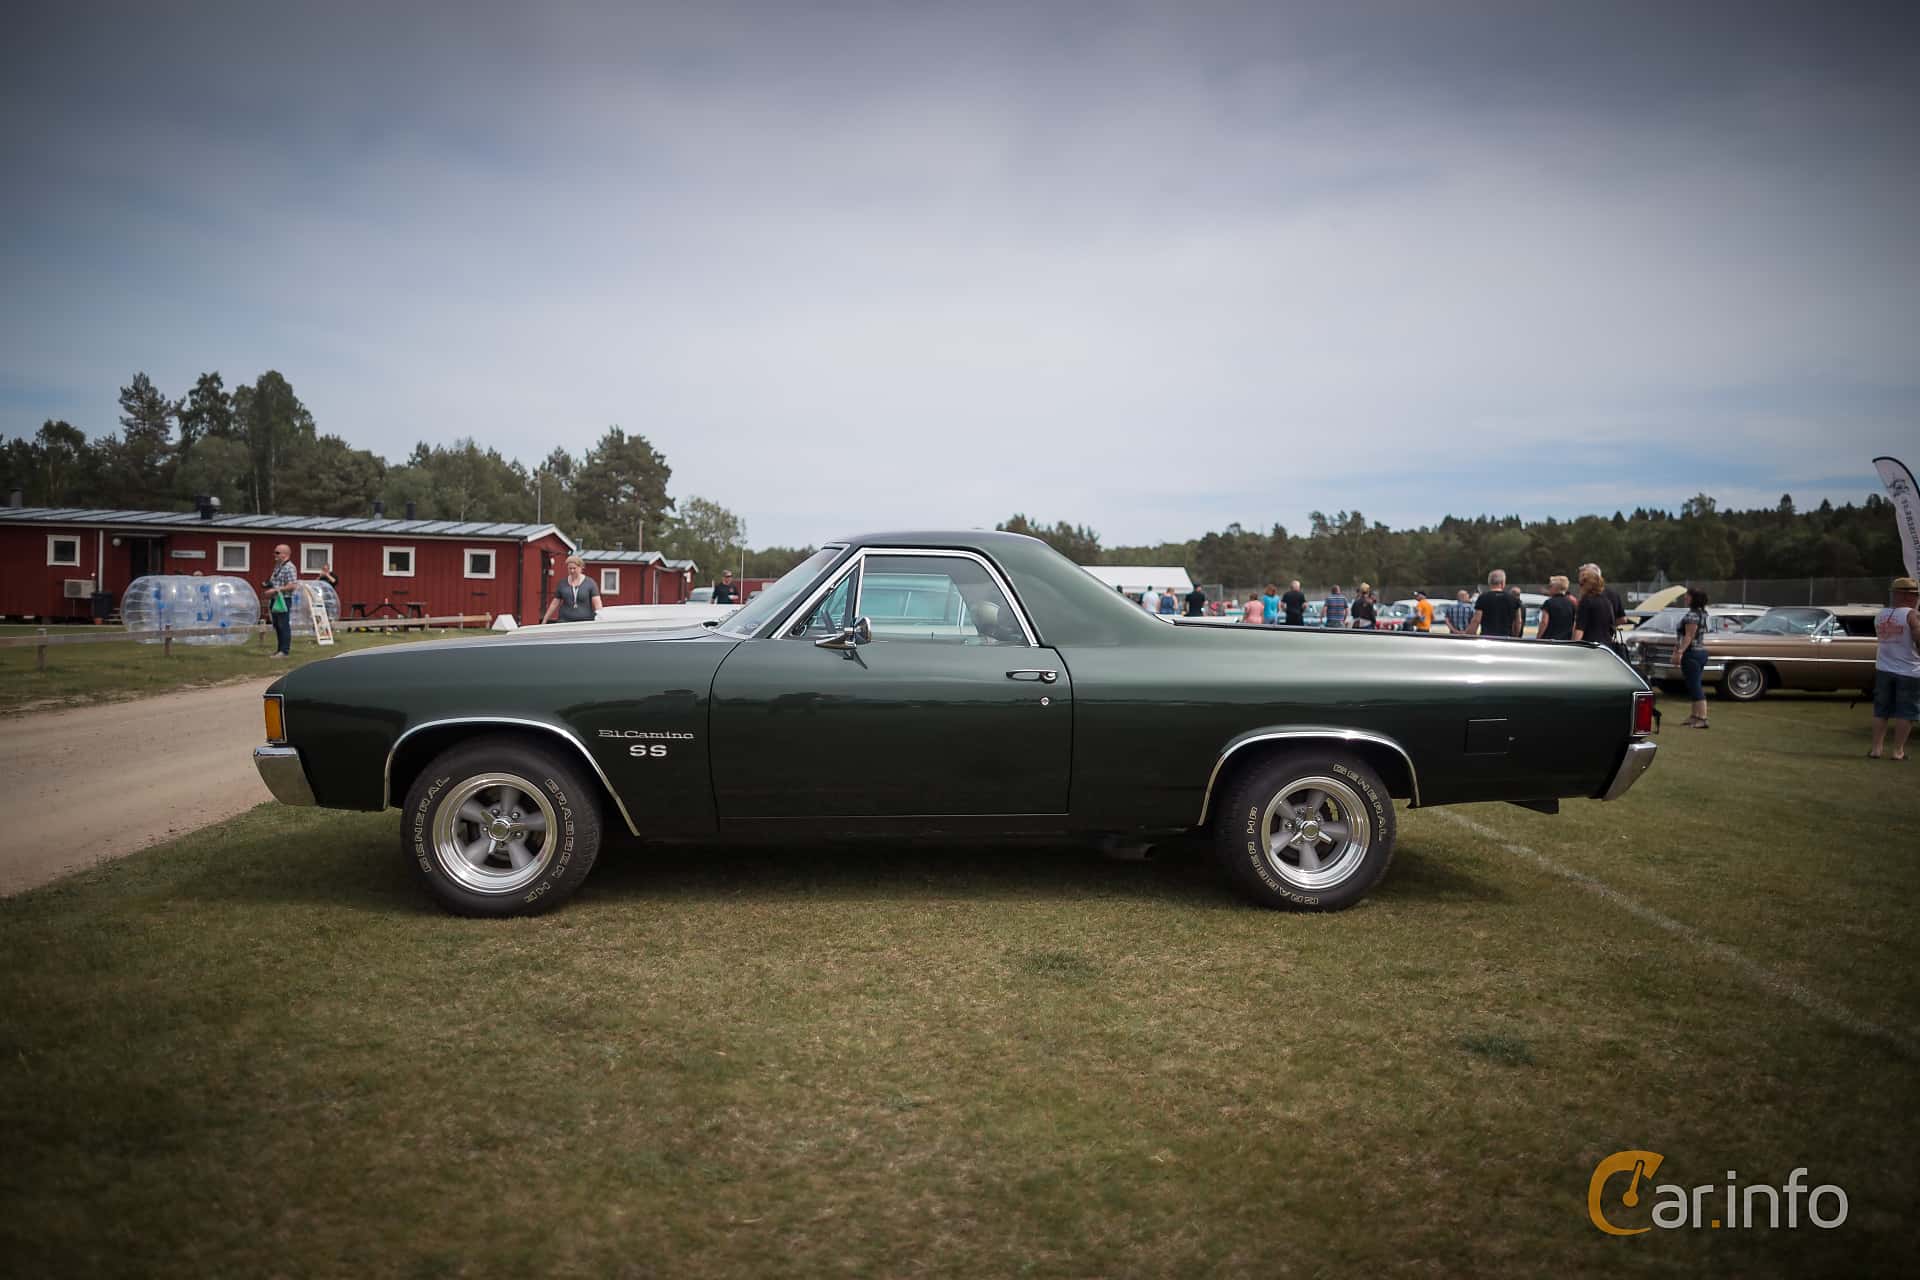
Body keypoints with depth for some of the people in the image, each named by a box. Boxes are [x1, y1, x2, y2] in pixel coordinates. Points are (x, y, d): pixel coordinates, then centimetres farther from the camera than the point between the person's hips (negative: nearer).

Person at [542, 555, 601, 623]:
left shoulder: (590, 583, 3)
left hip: (585, 623, -2)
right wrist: (544, 620, 12)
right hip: (565, 622, 2)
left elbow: (597, 603, -5)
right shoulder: (562, 583, 10)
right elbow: (554, 604, 13)